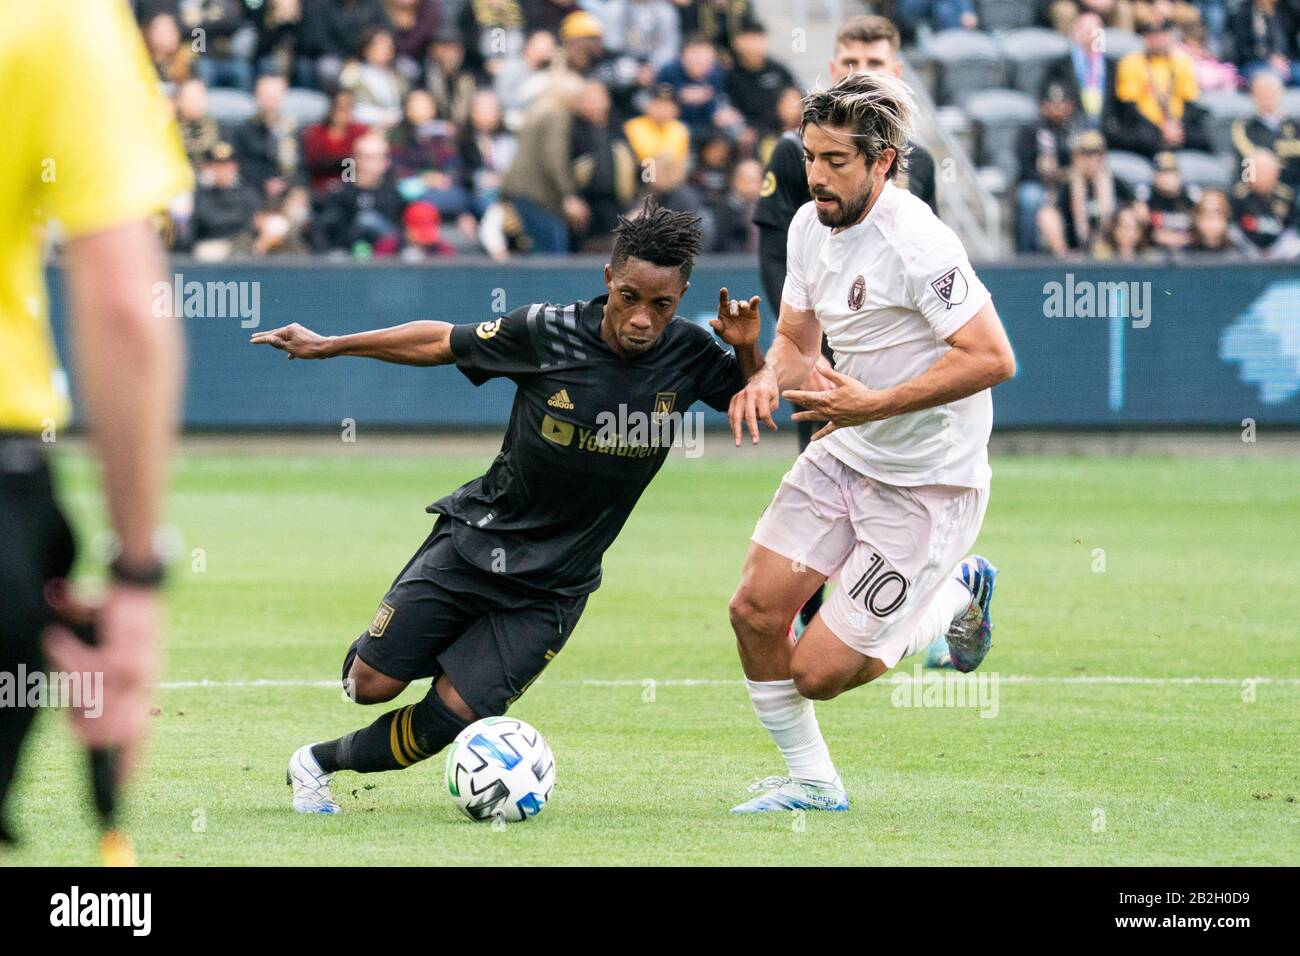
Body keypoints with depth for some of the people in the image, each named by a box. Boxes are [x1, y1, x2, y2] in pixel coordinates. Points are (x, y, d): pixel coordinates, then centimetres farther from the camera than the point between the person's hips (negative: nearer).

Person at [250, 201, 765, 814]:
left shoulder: (688, 355, -11)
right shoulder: (549, 332, -15)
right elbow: (443, 342, 0)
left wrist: (748, 352, -17)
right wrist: (328, 346, 4)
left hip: (553, 587, 1)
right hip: (475, 541, -1)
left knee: (457, 714, -11)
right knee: (372, 684, -5)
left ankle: (321, 762, 14)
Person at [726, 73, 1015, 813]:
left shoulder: (916, 245, -25)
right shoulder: (810, 226, 2)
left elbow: (993, 358, -28)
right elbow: (798, 340, 13)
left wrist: (876, 404, -29)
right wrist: (768, 379, -10)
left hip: (928, 487, -8)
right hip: (843, 456, 8)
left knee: (818, 673, -8)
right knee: (756, 611, -2)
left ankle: (956, 598, 18)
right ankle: (811, 781, 19)